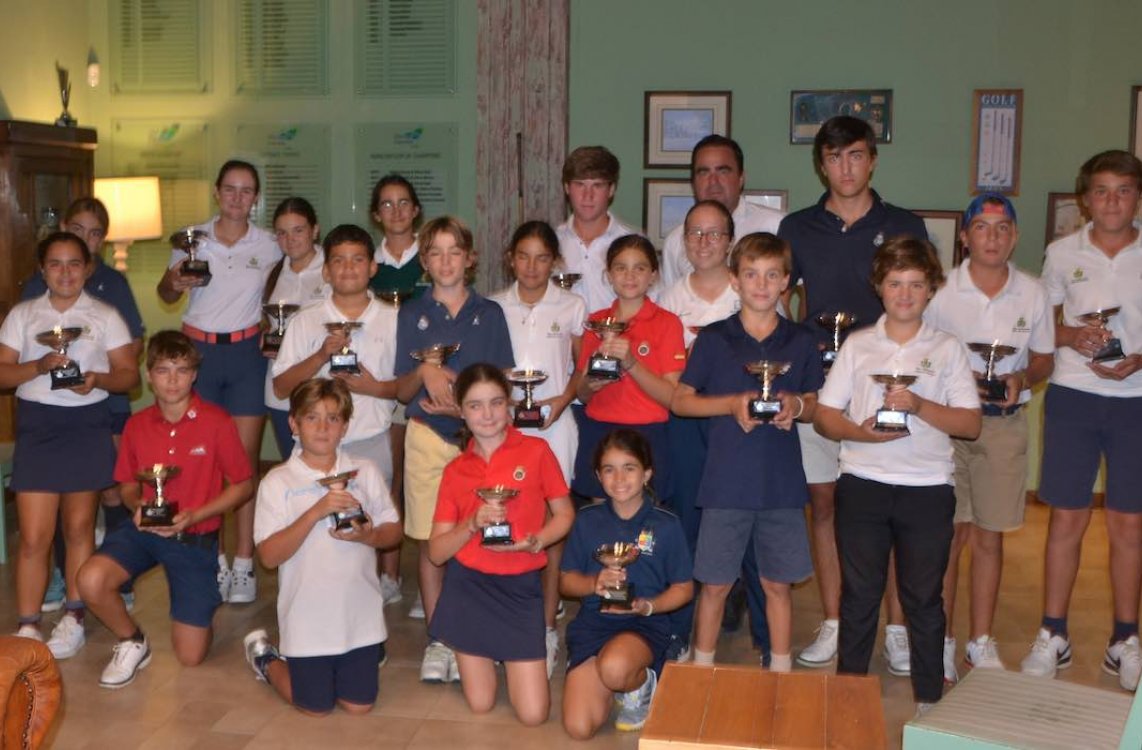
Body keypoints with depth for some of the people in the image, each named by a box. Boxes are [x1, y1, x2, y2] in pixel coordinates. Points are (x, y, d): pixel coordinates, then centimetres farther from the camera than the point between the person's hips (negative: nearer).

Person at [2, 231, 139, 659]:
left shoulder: (105, 316, 4)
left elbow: (129, 375, 2)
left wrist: (98, 379, -18)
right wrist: (40, 365, -16)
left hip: (88, 425, 0)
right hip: (36, 425, 0)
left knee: (79, 527, 7)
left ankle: (73, 619, 18)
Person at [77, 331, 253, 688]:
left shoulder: (217, 422, -12)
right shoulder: (136, 425, 0)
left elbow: (243, 485, -6)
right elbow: (127, 485, 12)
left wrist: (194, 515, -18)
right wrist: (137, 505, -11)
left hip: (195, 537, -3)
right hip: (144, 529, 3)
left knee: (190, 656, -2)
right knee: (91, 580, -28)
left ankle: (203, 600, 34)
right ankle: (132, 643, 3)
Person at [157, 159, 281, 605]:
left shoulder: (268, 245, 2)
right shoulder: (192, 238, 2)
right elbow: (166, 296, 10)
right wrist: (174, 282, -12)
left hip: (246, 352, 0)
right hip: (199, 350, 1)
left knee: (246, 459, -2)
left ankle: (243, 564, 5)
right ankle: (212, 560, 13)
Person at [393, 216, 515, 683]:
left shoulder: (490, 313, 7)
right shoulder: (412, 315, 7)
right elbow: (402, 391, 6)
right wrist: (423, 372, -15)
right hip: (428, 437, 1)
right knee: (429, 541, 2)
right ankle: (438, 639, 14)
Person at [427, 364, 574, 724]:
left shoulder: (536, 451, -3)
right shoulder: (455, 470, 3)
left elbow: (564, 514, 4)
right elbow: (436, 552, 1)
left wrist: (533, 542, -15)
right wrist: (473, 524, -17)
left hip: (520, 587, -1)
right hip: (468, 587, 2)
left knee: (534, 714, -4)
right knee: (480, 704, 5)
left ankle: (509, 656, 25)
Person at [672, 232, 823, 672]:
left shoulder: (800, 342, 5)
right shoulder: (714, 339, -1)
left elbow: (815, 406, 11)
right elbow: (680, 401, 1)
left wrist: (796, 406, -11)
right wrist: (733, 404, -13)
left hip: (782, 483, 2)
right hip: (726, 481, -1)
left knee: (778, 583, 11)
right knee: (714, 583, 6)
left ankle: (781, 669, 26)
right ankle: (702, 668, 22)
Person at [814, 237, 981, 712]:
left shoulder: (948, 349, 6)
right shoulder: (857, 344, 8)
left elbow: (971, 424, 0)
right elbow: (824, 417, 5)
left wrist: (920, 405, -15)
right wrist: (860, 432, -15)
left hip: (928, 488, 0)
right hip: (862, 483, 1)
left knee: (924, 596, 7)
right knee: (859, 593, 8)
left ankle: (929, 699, 20)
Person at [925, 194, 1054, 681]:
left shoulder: (1033, 294, 4)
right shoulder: (941, 291, -4)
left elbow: (1043, 358, 12)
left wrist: (1022, 378, -10)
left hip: (1006, 422, 2)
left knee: (989, 535, 9)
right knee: (949, 533, -1)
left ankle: (981, 644, 22)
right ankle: (942, 642, 13)